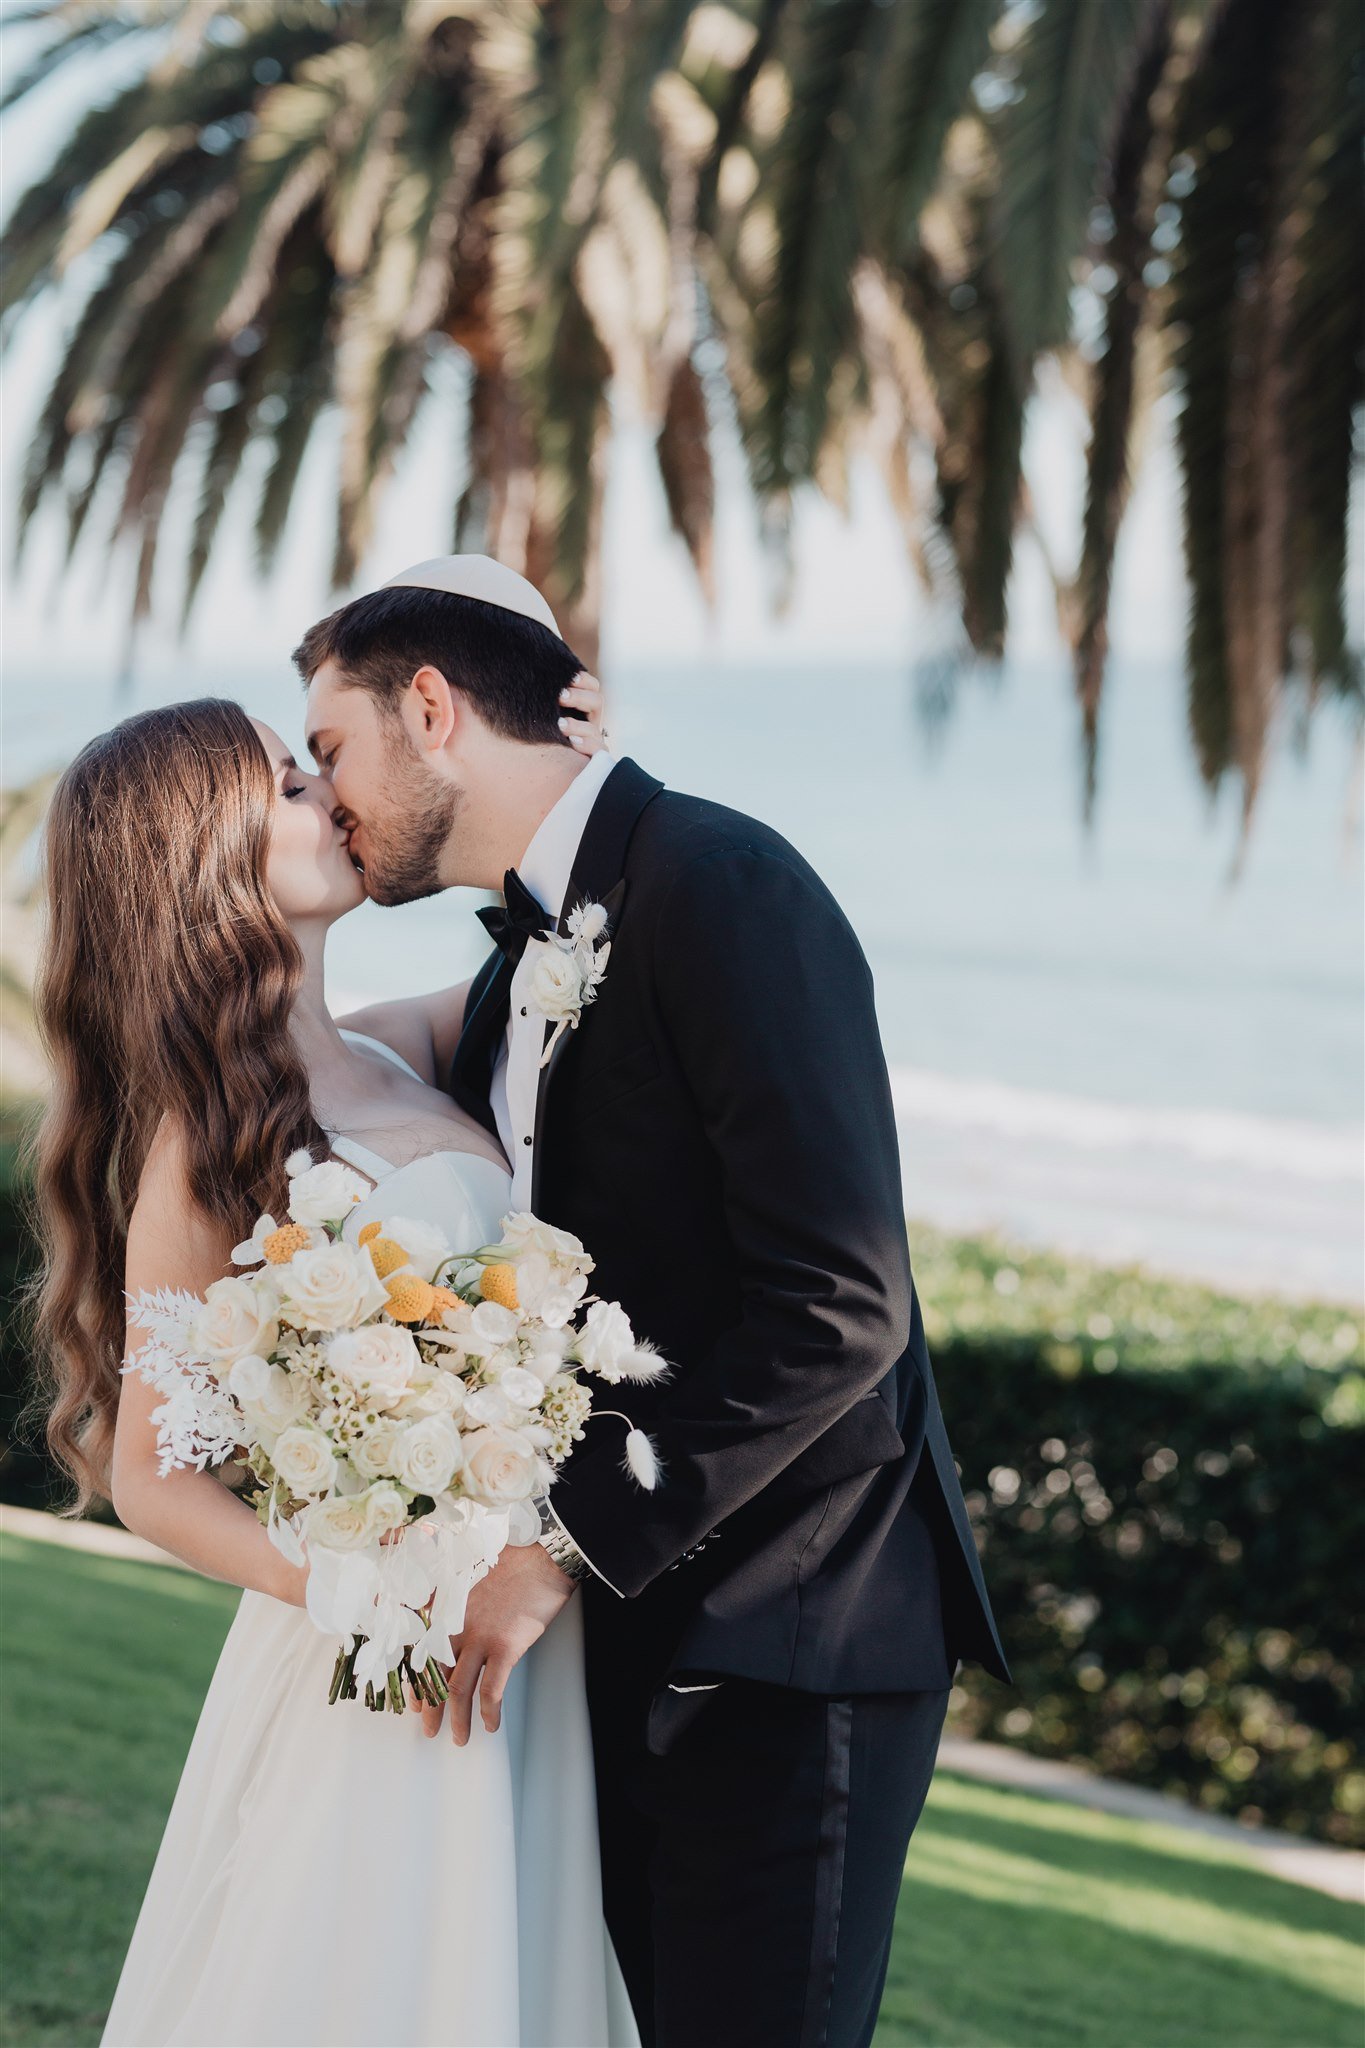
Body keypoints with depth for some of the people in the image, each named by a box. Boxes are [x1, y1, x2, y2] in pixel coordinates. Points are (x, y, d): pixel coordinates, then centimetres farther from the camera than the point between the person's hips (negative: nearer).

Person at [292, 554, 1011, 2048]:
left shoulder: (721, 886, -13)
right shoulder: (510, 981, 16)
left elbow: (839, 1304, -21)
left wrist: (568, 1544, -19)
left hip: (783, 1639, -8)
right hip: (622, 1639, 9)